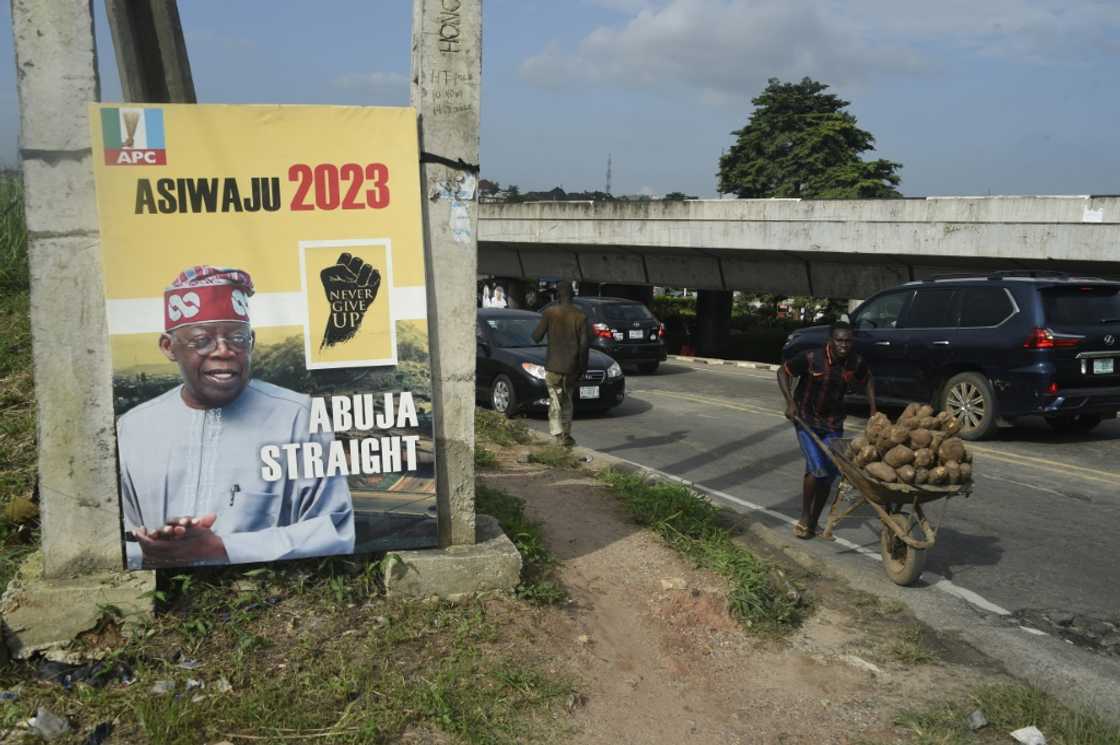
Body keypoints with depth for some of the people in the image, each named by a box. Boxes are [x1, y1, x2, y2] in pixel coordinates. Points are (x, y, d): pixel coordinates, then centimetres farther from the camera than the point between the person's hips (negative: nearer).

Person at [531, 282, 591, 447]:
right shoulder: (580, 316, 0)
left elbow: (536, 337, -2)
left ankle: (558, 435, -16)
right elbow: (585, 343, -3)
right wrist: (582, 366, 6)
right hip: (572, 367, 2)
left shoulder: (549, 313, -6)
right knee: (567, 400, 17)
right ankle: (566, 435, 18)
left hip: (553, 365, -2)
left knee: (555, 401, -1)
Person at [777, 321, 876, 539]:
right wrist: (790, 402, -16)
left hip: (833, 424, 4)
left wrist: (873, 410, 6)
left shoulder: (856, 363, -8)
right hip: (806, 420, -4)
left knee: (830, 473, 3)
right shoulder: (811, 358, -20)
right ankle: (804, 518, 4)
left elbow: (868, 380, 13)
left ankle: (813, 522, 21)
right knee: (817, 468, -16)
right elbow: (783, 372, -7)